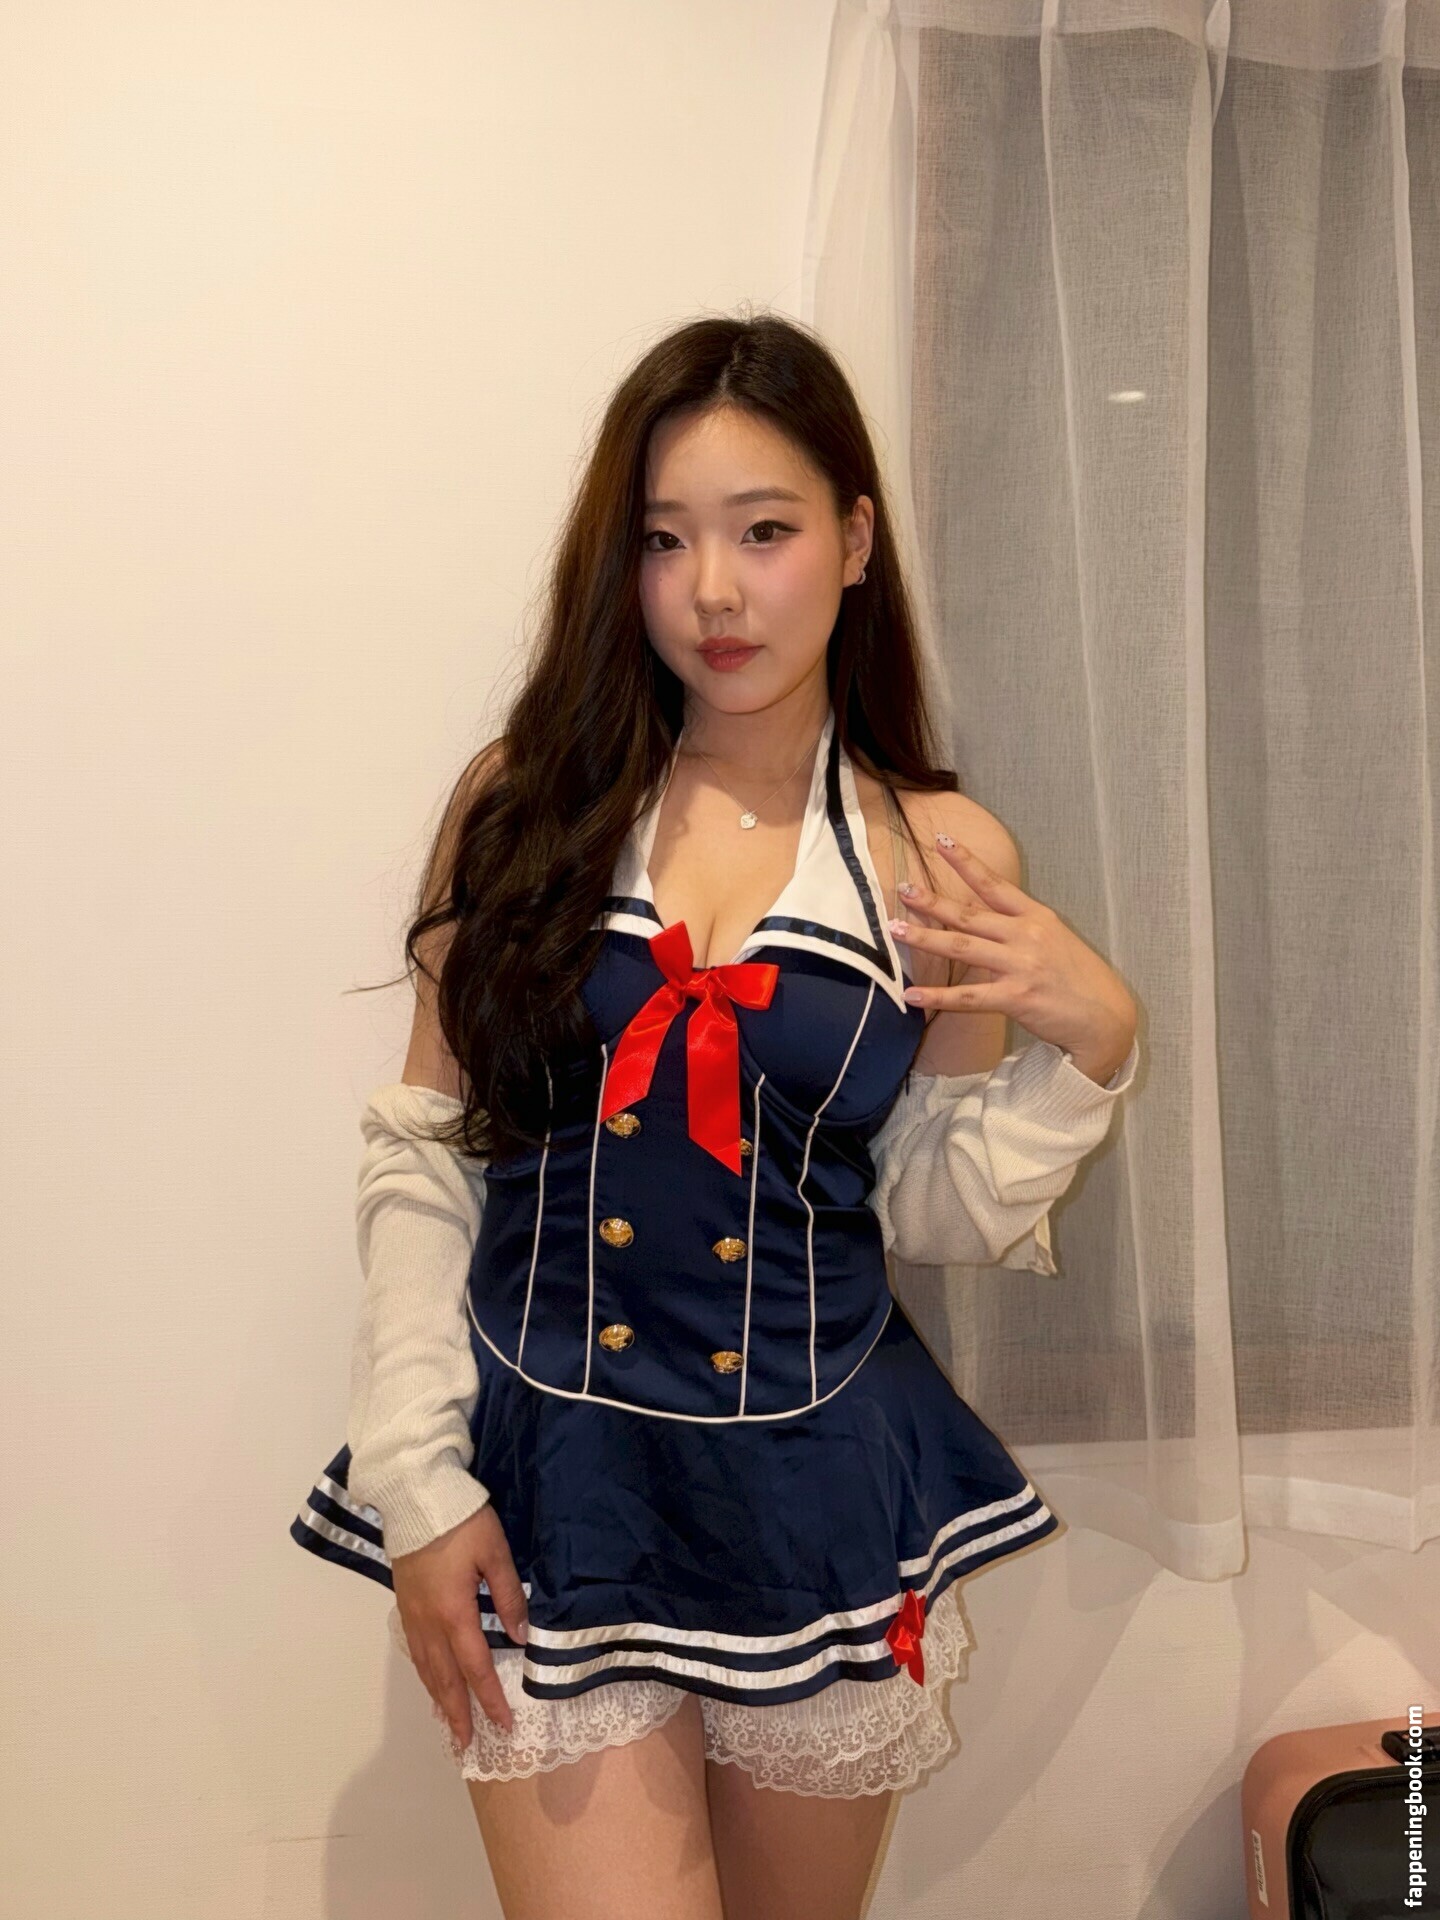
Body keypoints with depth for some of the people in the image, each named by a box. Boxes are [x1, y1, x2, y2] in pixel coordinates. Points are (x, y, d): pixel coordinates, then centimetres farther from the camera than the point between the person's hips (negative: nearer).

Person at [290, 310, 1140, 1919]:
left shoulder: (943, 860, -2)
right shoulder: (529, 800, -3)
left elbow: (933, 1215, 3)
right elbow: (423, 1152, -2)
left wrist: (1088, 1045, -12)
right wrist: (417, 1481, -5)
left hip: (823, 1487, 2)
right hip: (553, 1480, -1)